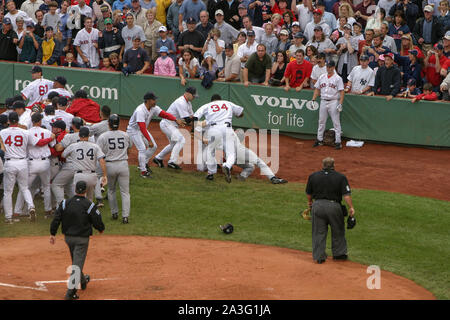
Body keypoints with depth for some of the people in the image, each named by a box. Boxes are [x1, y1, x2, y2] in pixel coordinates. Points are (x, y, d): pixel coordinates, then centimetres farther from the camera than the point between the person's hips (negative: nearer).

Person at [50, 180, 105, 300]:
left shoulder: (65, 203, -3)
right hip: (82, 238, -4)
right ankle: (71, 291, -14)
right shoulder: (89, 205, -12)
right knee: (77, 263, -4)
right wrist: (101, 229, 15)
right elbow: (97, 222, -7)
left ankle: (82, 281, 45)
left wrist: (53, 234, 3)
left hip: (68, 237, 4)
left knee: (76, 260, 24)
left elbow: (56, 219, -4)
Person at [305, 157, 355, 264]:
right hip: (334, 206, -1)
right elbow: (346, 195, -10)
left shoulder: (313, 176, 4)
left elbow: (308, 194, 12)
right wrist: (351, 208, -7)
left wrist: (310, 203, 30)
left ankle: (319, 256, 10)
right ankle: (339, 253, 24)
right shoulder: (341, 177, -1)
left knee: (319, 232, 9)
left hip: (318, 206, 1)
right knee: (338, 231, 16)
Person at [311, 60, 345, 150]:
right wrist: (313, 99, 3)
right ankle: (319, 140, 21)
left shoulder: (338, 78, -5)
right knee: (321, 121, 11)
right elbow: (317, 89, 15)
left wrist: (340, 104, -18)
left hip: (333, 102, -5)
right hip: (323, 101, 5)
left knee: (336, 122, -4)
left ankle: (338, 141, -2)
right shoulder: (321, 77, 10)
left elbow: (341, 92, -9)